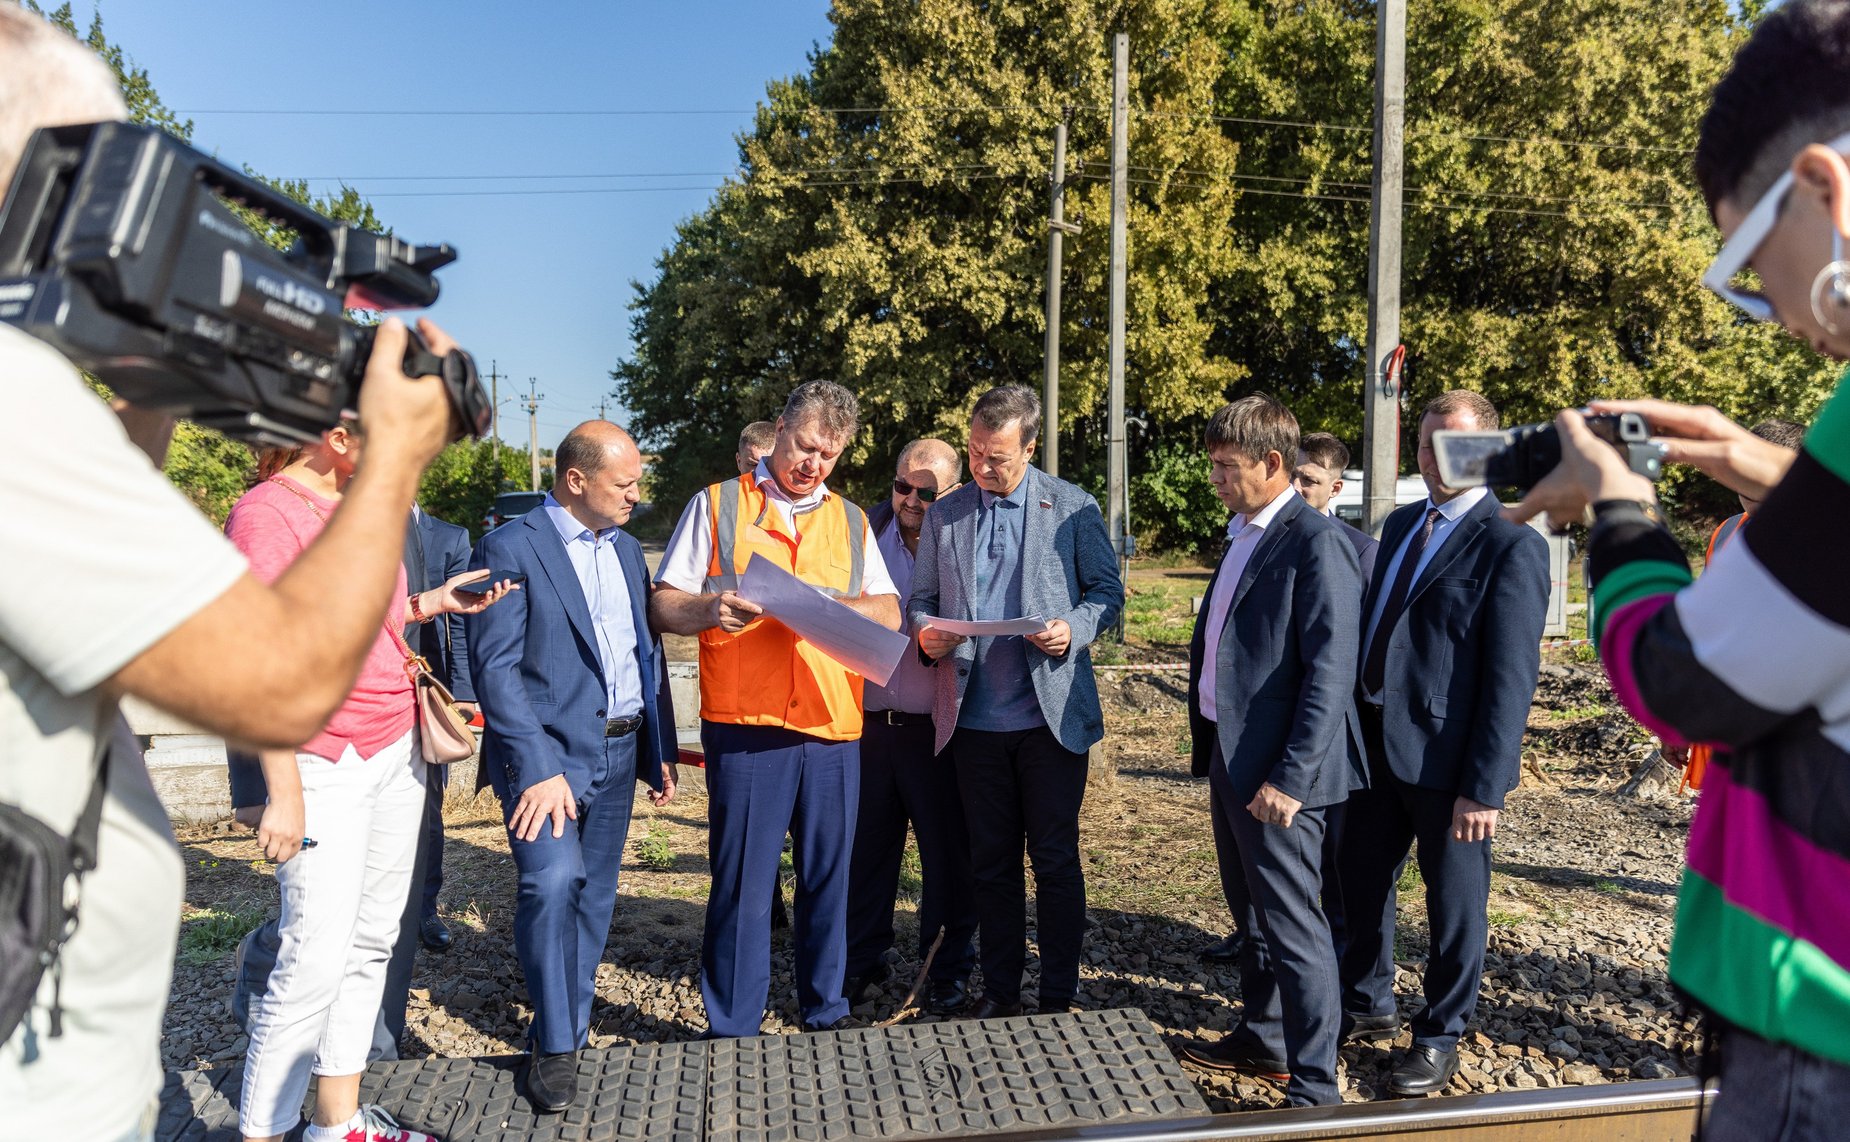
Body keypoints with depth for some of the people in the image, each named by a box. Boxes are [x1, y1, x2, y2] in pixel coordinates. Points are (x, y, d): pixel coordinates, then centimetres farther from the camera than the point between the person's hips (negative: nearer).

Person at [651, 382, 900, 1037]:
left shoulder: (850, 521, 17)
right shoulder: (717, 505, 8)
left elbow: (889, 614, 7)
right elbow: (661, 608, 4)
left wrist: (824, 603, -11)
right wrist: (709, 608, -18)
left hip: (834, 726, 3)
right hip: (744, 725, -3)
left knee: (828, 878, 10)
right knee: (741, 883, 2)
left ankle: (825, 1014, 27)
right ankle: (731, 1032, 16)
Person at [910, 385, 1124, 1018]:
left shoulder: (1073, 508, 0)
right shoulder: (943, 514, 9)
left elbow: (1107, 590, 3)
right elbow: (921, 600, 12)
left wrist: (1074, 628, -17)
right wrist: (925, 630, -10)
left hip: (1051, 714, -3)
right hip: (973, 718, 3)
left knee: (1055, 862, 6)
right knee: (992, 863, 13)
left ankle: (1058, 998, 20)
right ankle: (999, 991, 27)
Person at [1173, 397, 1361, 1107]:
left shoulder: (1316, 542, -16)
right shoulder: (1242, 536, 13)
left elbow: (1331, 673, -21)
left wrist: (1290, 778, -23)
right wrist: (1206, 742, 14)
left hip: (1276, 770, -9)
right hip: (1230, 756, 9)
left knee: (1294, 927, 0)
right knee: (1257, 909, 22)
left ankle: (1313, 1086, 12)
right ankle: (1262, 1038, 38)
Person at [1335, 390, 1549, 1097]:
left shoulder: (1512, 547, -13)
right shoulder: (1401, 525, 11)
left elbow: (1511, 677, -16)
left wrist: (1484, 786, -18)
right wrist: (1354, 729, 10)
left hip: (1446, 762, -7)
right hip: (1376, 747, 7)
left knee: (1453, 904, 11)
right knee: (1360, 882, 18)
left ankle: (1440, 1039, 30)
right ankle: (1368, 1006, 39)